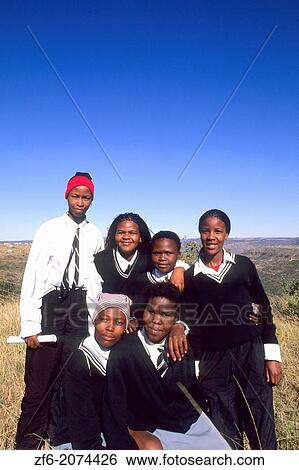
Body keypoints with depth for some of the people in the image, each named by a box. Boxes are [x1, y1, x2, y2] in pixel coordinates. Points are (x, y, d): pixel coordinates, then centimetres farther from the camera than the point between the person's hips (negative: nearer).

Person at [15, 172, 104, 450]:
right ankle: (26, 443, 26)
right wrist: (30, 325, -10)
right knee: (39, 382, 5)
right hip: (49, 306, -2)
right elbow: (32, 277, -6)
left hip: (79, 308, 3)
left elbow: (95, 279, 7)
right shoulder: (50, 230, -3)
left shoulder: (95, 235, 5)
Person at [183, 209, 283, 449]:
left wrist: (272, 355, 0)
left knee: (261, 427, 5)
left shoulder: (243, 265, 1)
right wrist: (196, 369, 4)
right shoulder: (191, 276, 2)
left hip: (251, 351, 0)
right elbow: (192, 324, 5)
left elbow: (264, 309, 5)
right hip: (213, 359, 1)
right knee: (226, 433, 11)